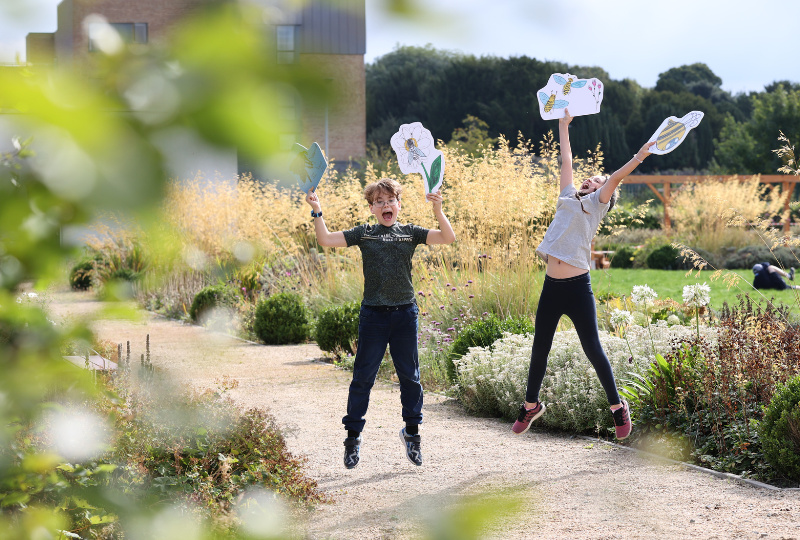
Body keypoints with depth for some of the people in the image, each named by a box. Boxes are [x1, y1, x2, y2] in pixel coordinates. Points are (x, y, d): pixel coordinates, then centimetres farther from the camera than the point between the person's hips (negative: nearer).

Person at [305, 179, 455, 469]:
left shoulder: (410, 233, 5)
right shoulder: (363, 233, 4)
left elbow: (448, 238, -4)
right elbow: (326, 240, -2)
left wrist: (438, 211, -17)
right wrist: (317, 213, -13)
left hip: (405, 313, 1)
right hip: (373, 314, -1)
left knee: (409, 376, 8)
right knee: (363, 377, 3)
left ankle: (411, 432, 23)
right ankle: (353, 436, 14)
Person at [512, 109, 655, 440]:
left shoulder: (596, 204, 7)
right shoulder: (569, 199, 20)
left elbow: (615, 178, -8)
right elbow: (566, 162, 28)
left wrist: (639, 157, -19)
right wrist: (564, 126, 35)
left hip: (577, 287, -6)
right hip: (551, 287, 6)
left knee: (592, 349, -3)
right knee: (539, 349, 13)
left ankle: (618, 407, 11)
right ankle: (531, 405, 29)